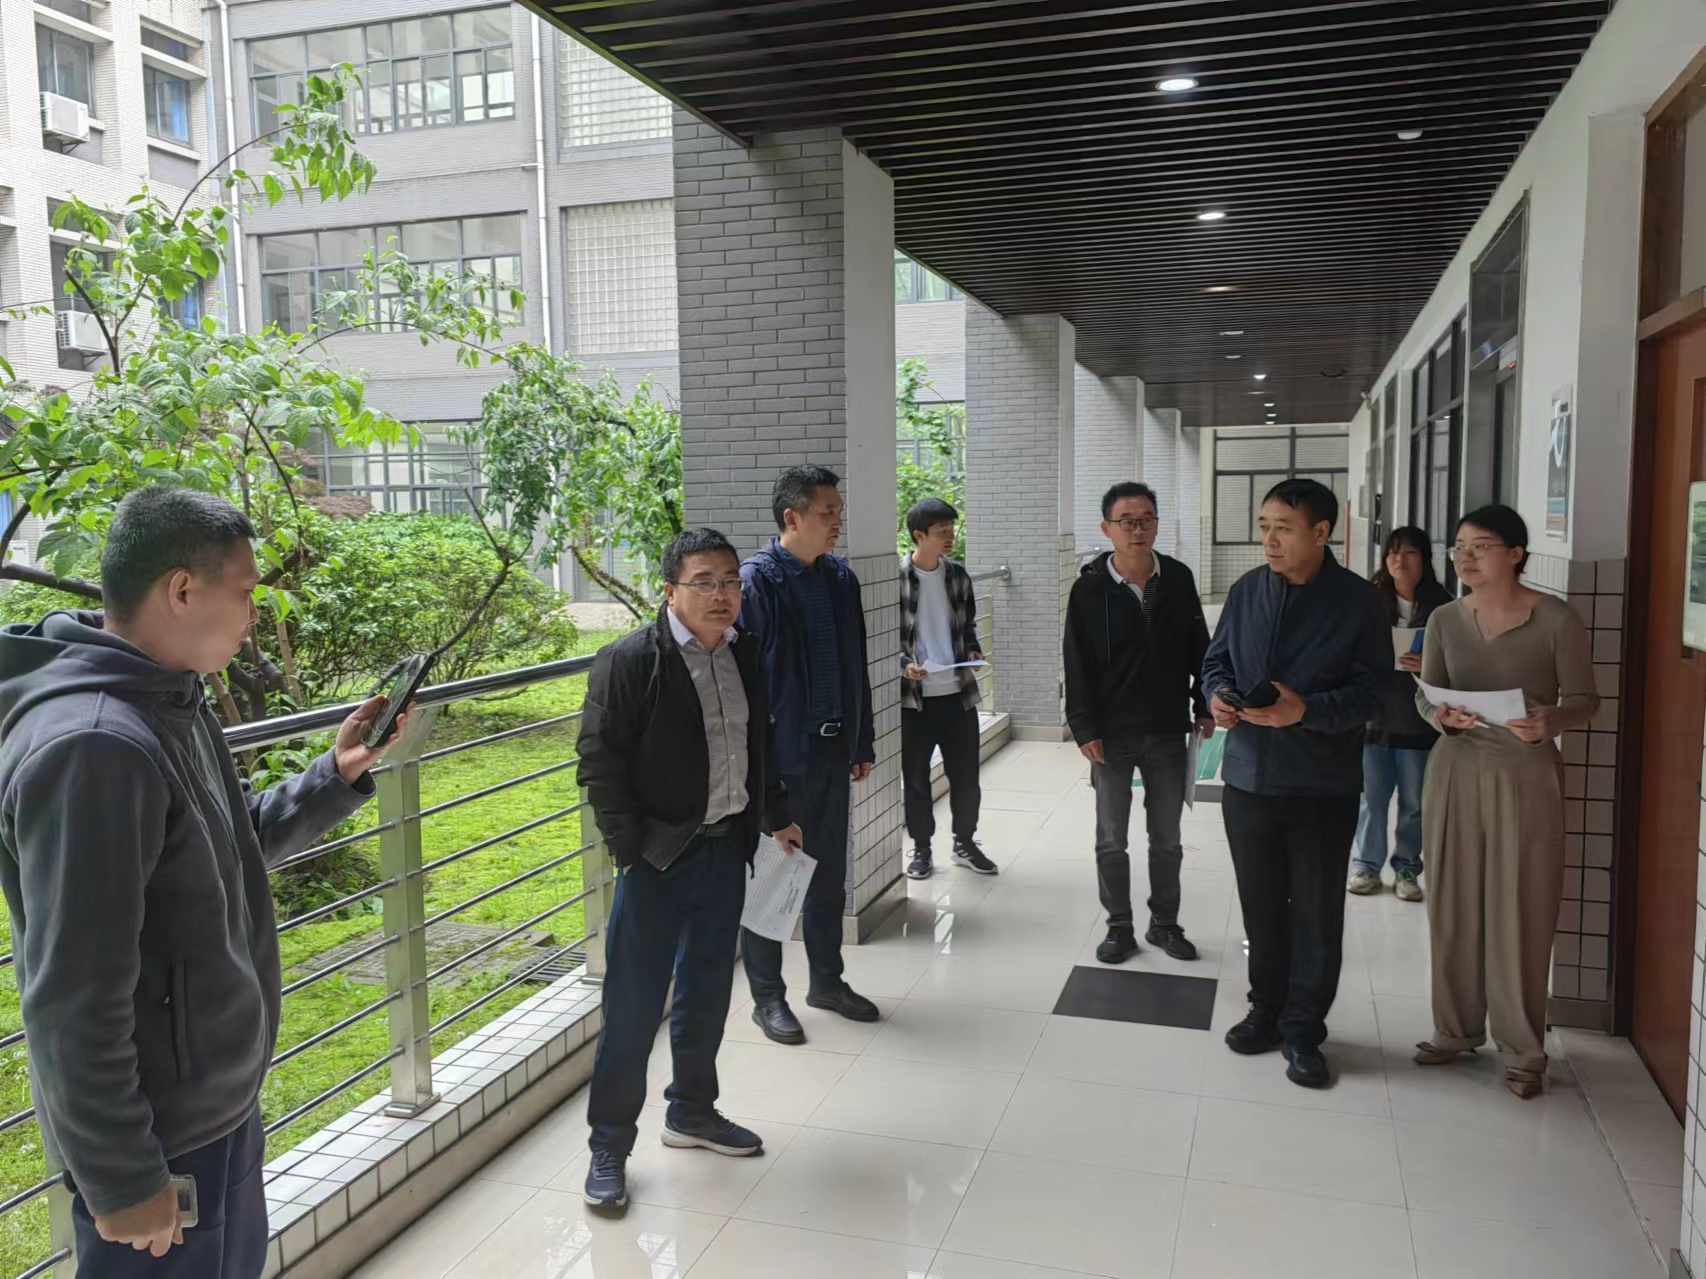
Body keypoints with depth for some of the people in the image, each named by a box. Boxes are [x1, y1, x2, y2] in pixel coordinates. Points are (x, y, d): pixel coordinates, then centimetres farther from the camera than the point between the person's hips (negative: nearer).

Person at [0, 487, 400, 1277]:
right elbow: (72, 1002, -27)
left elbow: (232, 851, 17)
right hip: (158, 1139, -9)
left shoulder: (171, 703, 4)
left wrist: (335, 778, 2)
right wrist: (121, 1180, -20)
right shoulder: (92, 746, -28)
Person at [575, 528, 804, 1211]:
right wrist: (630, 848, -16)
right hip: (660, 857, -6)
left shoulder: (745, 654, 6)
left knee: (707, 992, 19)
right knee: (634, 1006, 1)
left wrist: (776, 816, 17)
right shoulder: (630, 661, -14)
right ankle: (609, 1146, 16)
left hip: (727, 848, 7)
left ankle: (692, 1111, 37)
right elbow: (600, 761, -14)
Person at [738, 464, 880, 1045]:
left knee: (829, 873, 17)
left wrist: (862, 742, 13)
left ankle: (827, 979, 33)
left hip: (831, 749, 7)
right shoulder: (755, 582, -13)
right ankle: (768, 996, 20)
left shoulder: (840, 578, 7)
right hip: (777, 754, -6)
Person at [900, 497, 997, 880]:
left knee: (966, 773, 9)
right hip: (913, 694, -4)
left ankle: (965, 844, 26)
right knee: (915, 776, 7)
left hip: (958, 691, 4)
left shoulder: (958, 576, 6)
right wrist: (903, 664, -20)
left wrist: (973, 650, -3)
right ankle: (921, 847, 23)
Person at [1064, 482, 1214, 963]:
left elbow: (1198, 648, 7)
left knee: (1167, 839, 13)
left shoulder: (1178, 579, -1)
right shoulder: (1090, 588, -8)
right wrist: (1084, 728, -11)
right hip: (1112, 734, -2)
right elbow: (1077, 666, -7)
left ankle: (1164, 924, 29)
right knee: (1111, 840, 8)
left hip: (1168, 732, 2)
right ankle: (1120, 927, 23)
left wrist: (1204, 706, 4)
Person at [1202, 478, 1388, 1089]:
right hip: (1248, 776, 4)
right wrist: (1218, 694, -7)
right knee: (1260, 905, 15)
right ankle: (1267, 1008, 32)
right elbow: (1217, 658, 14)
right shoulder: (1246, 591, 5)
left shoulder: (1356, 600, -8)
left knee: (1317, 913, 6)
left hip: (1322, 786, -3)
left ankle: (1302, 1028, 21)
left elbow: (1371, 688, -10)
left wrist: (1305, 710, -24)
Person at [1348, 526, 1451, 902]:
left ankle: (1406, 870, 23)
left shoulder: (1442, 606, -4)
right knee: (1370, 799, 7)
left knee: (1414, 804, 9)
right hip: (1373, 714, 1)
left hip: (1419, 720, -1)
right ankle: (1367, 866, 21)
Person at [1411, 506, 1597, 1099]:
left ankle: (1522, 1049, 15)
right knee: (1453, 906, 9)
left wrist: (1548, 721, -25)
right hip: (1455, 771, 4)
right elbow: (1424, 694, 6)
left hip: (1526, 775, -3)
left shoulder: (1556, 619, -8)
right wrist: (1440, 715, -16)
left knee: (1521, 913, 1)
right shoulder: (1445, 619, 3)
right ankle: (1456, 1028, 25)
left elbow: (1584, 699, -5)